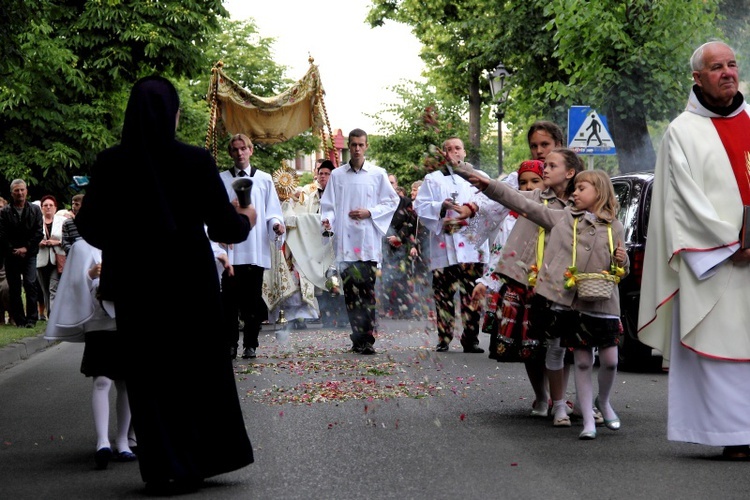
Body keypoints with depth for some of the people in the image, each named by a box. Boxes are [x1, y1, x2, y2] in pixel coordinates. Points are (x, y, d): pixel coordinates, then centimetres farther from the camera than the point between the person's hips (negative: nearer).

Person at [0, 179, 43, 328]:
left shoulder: (35, 210, 6)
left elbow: (38, 232, 1)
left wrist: (26, 248, -8)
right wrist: (14, 251, -8)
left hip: (29, 254, -1)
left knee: (30, 284, -12)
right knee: (14, 288, 2)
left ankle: (31, 318, -8)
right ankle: (19, 319, 8)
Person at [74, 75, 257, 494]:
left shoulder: (110, 164, -7)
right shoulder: (196, 161, -12)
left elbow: (90, 227, 1)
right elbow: (225, 227, -8)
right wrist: (246, 219, 14)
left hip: (135, 286, 1)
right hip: (191, 282, -1)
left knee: (150, 376, 10)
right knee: (201, 368, 14)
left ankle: (167, 468, 12)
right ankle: (204, 458, 21)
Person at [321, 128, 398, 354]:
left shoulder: (377, 174, 7)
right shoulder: (337, 175, 11)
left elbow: (392, 201, 10)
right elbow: (328, 204, 11)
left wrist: (369, 213, -4)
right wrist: (327, 220, -10)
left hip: (368, 240, -1)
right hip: (345, 241, 1)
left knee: (367, 289, -6)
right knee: (350, 290, -3)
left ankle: (367, 339, -5)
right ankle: (359, 338, 2)